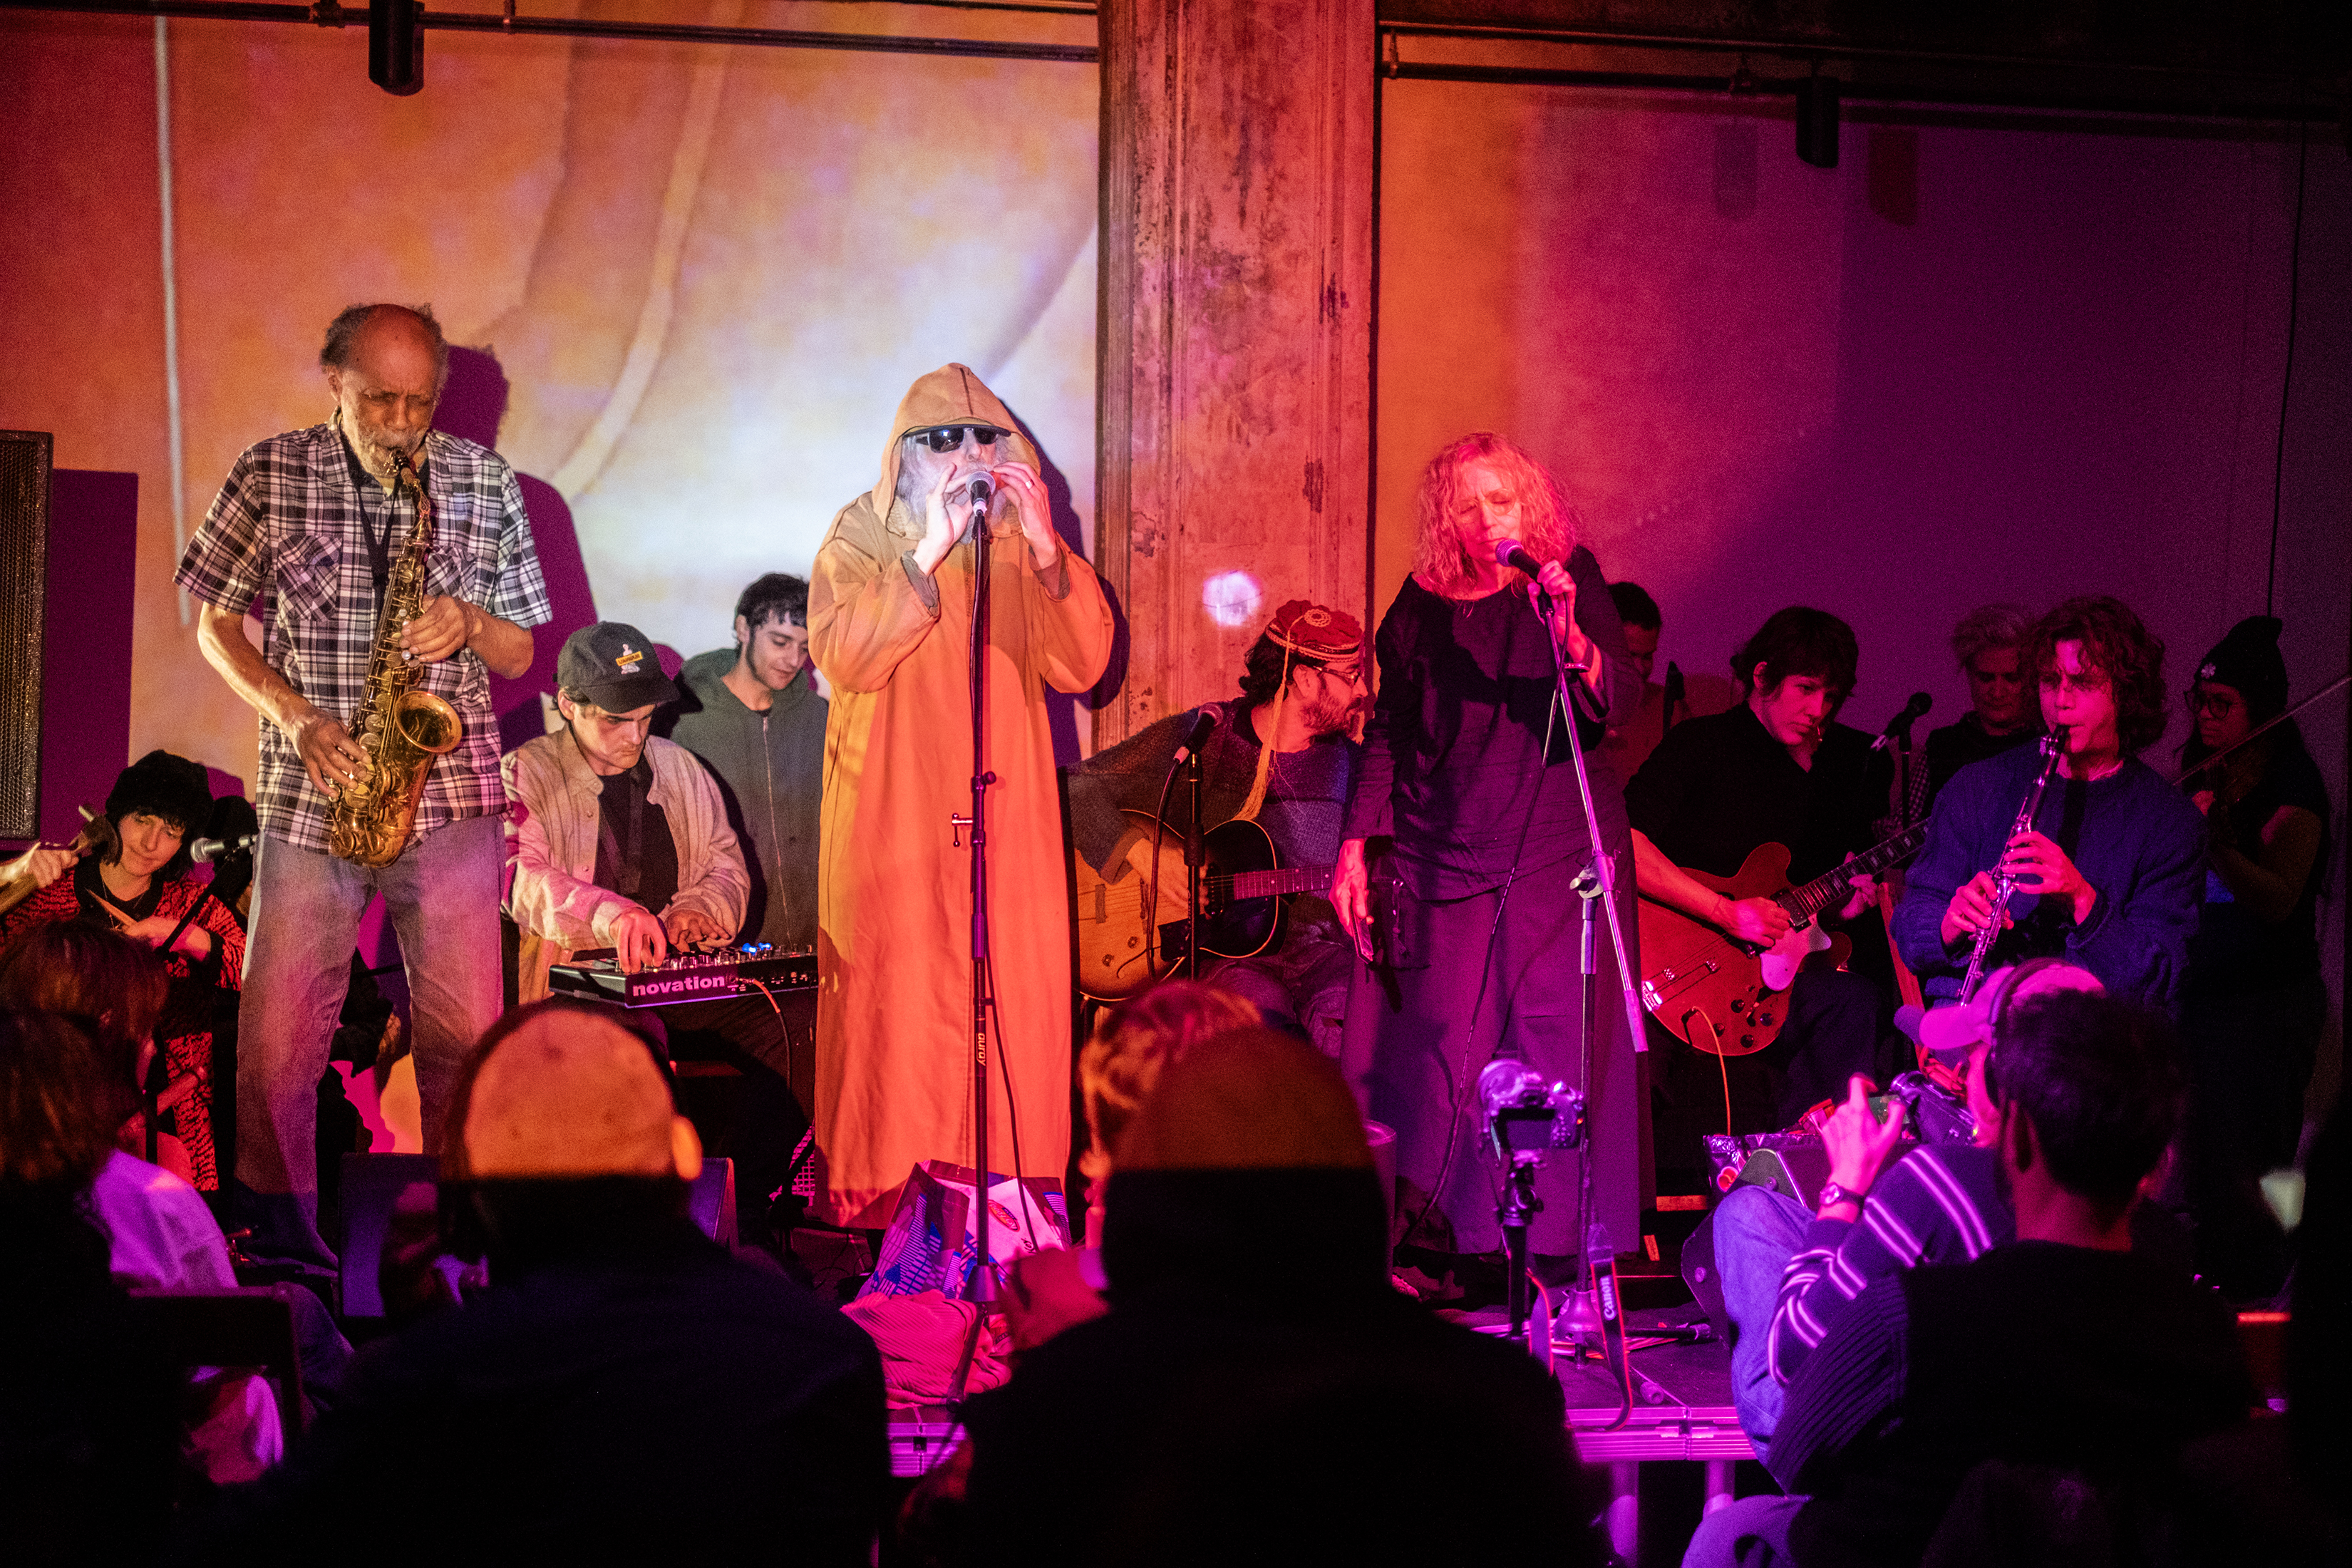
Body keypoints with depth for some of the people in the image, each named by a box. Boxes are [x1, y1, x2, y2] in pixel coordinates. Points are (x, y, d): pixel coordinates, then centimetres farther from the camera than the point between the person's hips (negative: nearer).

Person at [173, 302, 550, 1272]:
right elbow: (216, 624, 7)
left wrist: (471, 626, -13)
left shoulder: (485, 484, 5)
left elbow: (519, 654, 10)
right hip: (311, 792, 0)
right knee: (277, 1040, 0)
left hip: (451, 791, 0)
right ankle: (276, 1231, 18)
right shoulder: (271, 475, 2)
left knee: (467, 1035, -2)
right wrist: (295, 716, -8)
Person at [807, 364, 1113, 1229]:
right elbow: (843, 657, -14)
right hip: (893, 826, -3)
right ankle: (875, 1207, 2)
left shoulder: (1025, 542, 12)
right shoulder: (863, 535, 4)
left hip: (1007, 830, 3)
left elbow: (1081, 666, -1)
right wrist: (928, 553, -17)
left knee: (1017, 1012, -2)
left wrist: (1044, 550, -13)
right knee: (893, 1013, -6)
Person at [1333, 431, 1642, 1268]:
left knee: (1554, 1040, -7)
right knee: (1438, 1042, -3)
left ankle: (1554, 1245, -2)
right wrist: (1355, 844, 5)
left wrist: (1572, 640, -30)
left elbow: (1619, 698, -11)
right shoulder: (1424, 605, 7)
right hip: (1445, 857, 2)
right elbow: (1388, 730, 12)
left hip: (1557, 854, -1)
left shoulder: (1573, 581, 2)